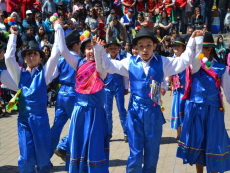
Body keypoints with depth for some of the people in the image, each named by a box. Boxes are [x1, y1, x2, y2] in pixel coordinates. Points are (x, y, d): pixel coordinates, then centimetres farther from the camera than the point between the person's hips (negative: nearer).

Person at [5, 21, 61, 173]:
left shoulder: (44, 73, 5)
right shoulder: (20, 74, 9)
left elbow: (55, 55, -4)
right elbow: (9, 57, -2)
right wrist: (13, 36, 2)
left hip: (41, 118, -1)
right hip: (23, 119, 1)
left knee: (43, 154, 6)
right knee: (26, 157, 1)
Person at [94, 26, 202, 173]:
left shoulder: (162, 62, 2)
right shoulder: (130, 63, 2)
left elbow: (184, 61, 4)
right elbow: (108, 65, 3)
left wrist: (192, 41, -5)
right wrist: (99, 48, -9)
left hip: (154, 112, 1)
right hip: (135, 111, -1)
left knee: (152, 153, 13)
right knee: (135, 153, 2)